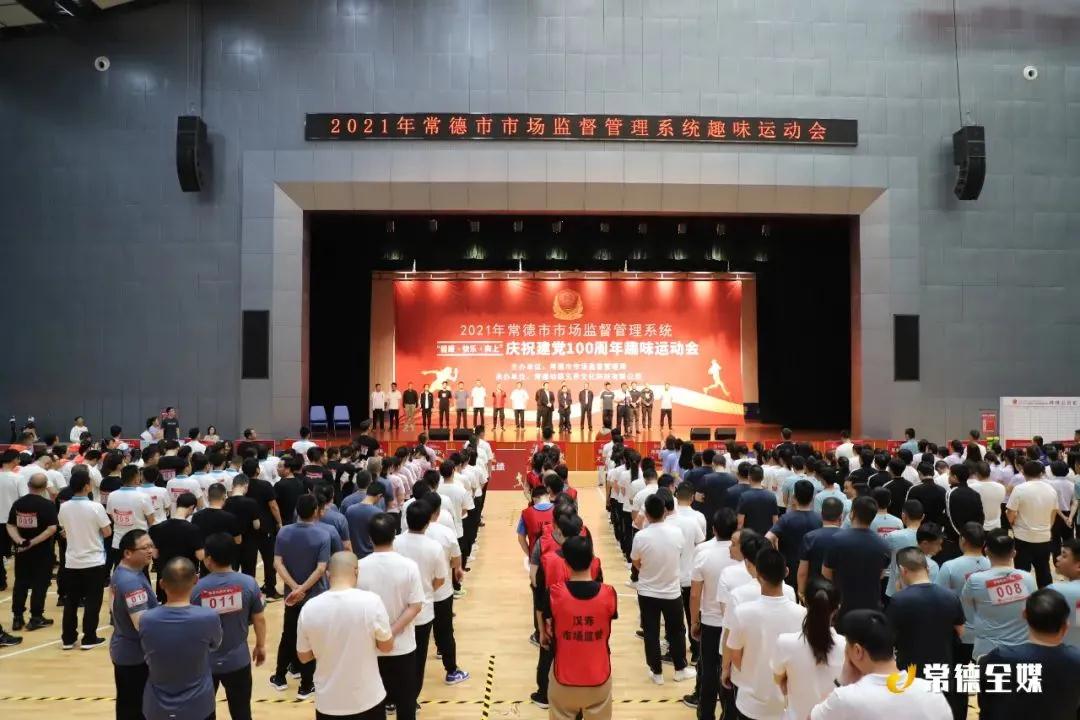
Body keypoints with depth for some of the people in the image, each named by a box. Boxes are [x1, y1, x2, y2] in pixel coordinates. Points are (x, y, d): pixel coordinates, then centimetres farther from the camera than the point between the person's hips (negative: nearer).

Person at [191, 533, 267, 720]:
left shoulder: (196, 588, -17)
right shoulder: (248, 583, -14)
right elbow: (259, 619, -4)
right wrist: (260, 645, 11)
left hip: (204, 662, 0)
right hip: (238, 661, 0)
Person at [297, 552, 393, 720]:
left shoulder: (309, 607, -12)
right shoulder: (371, 601, -19)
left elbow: (303, 657, 1)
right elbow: (386, 646, -5)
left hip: (328, 702, 2)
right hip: (368, 699, -2)